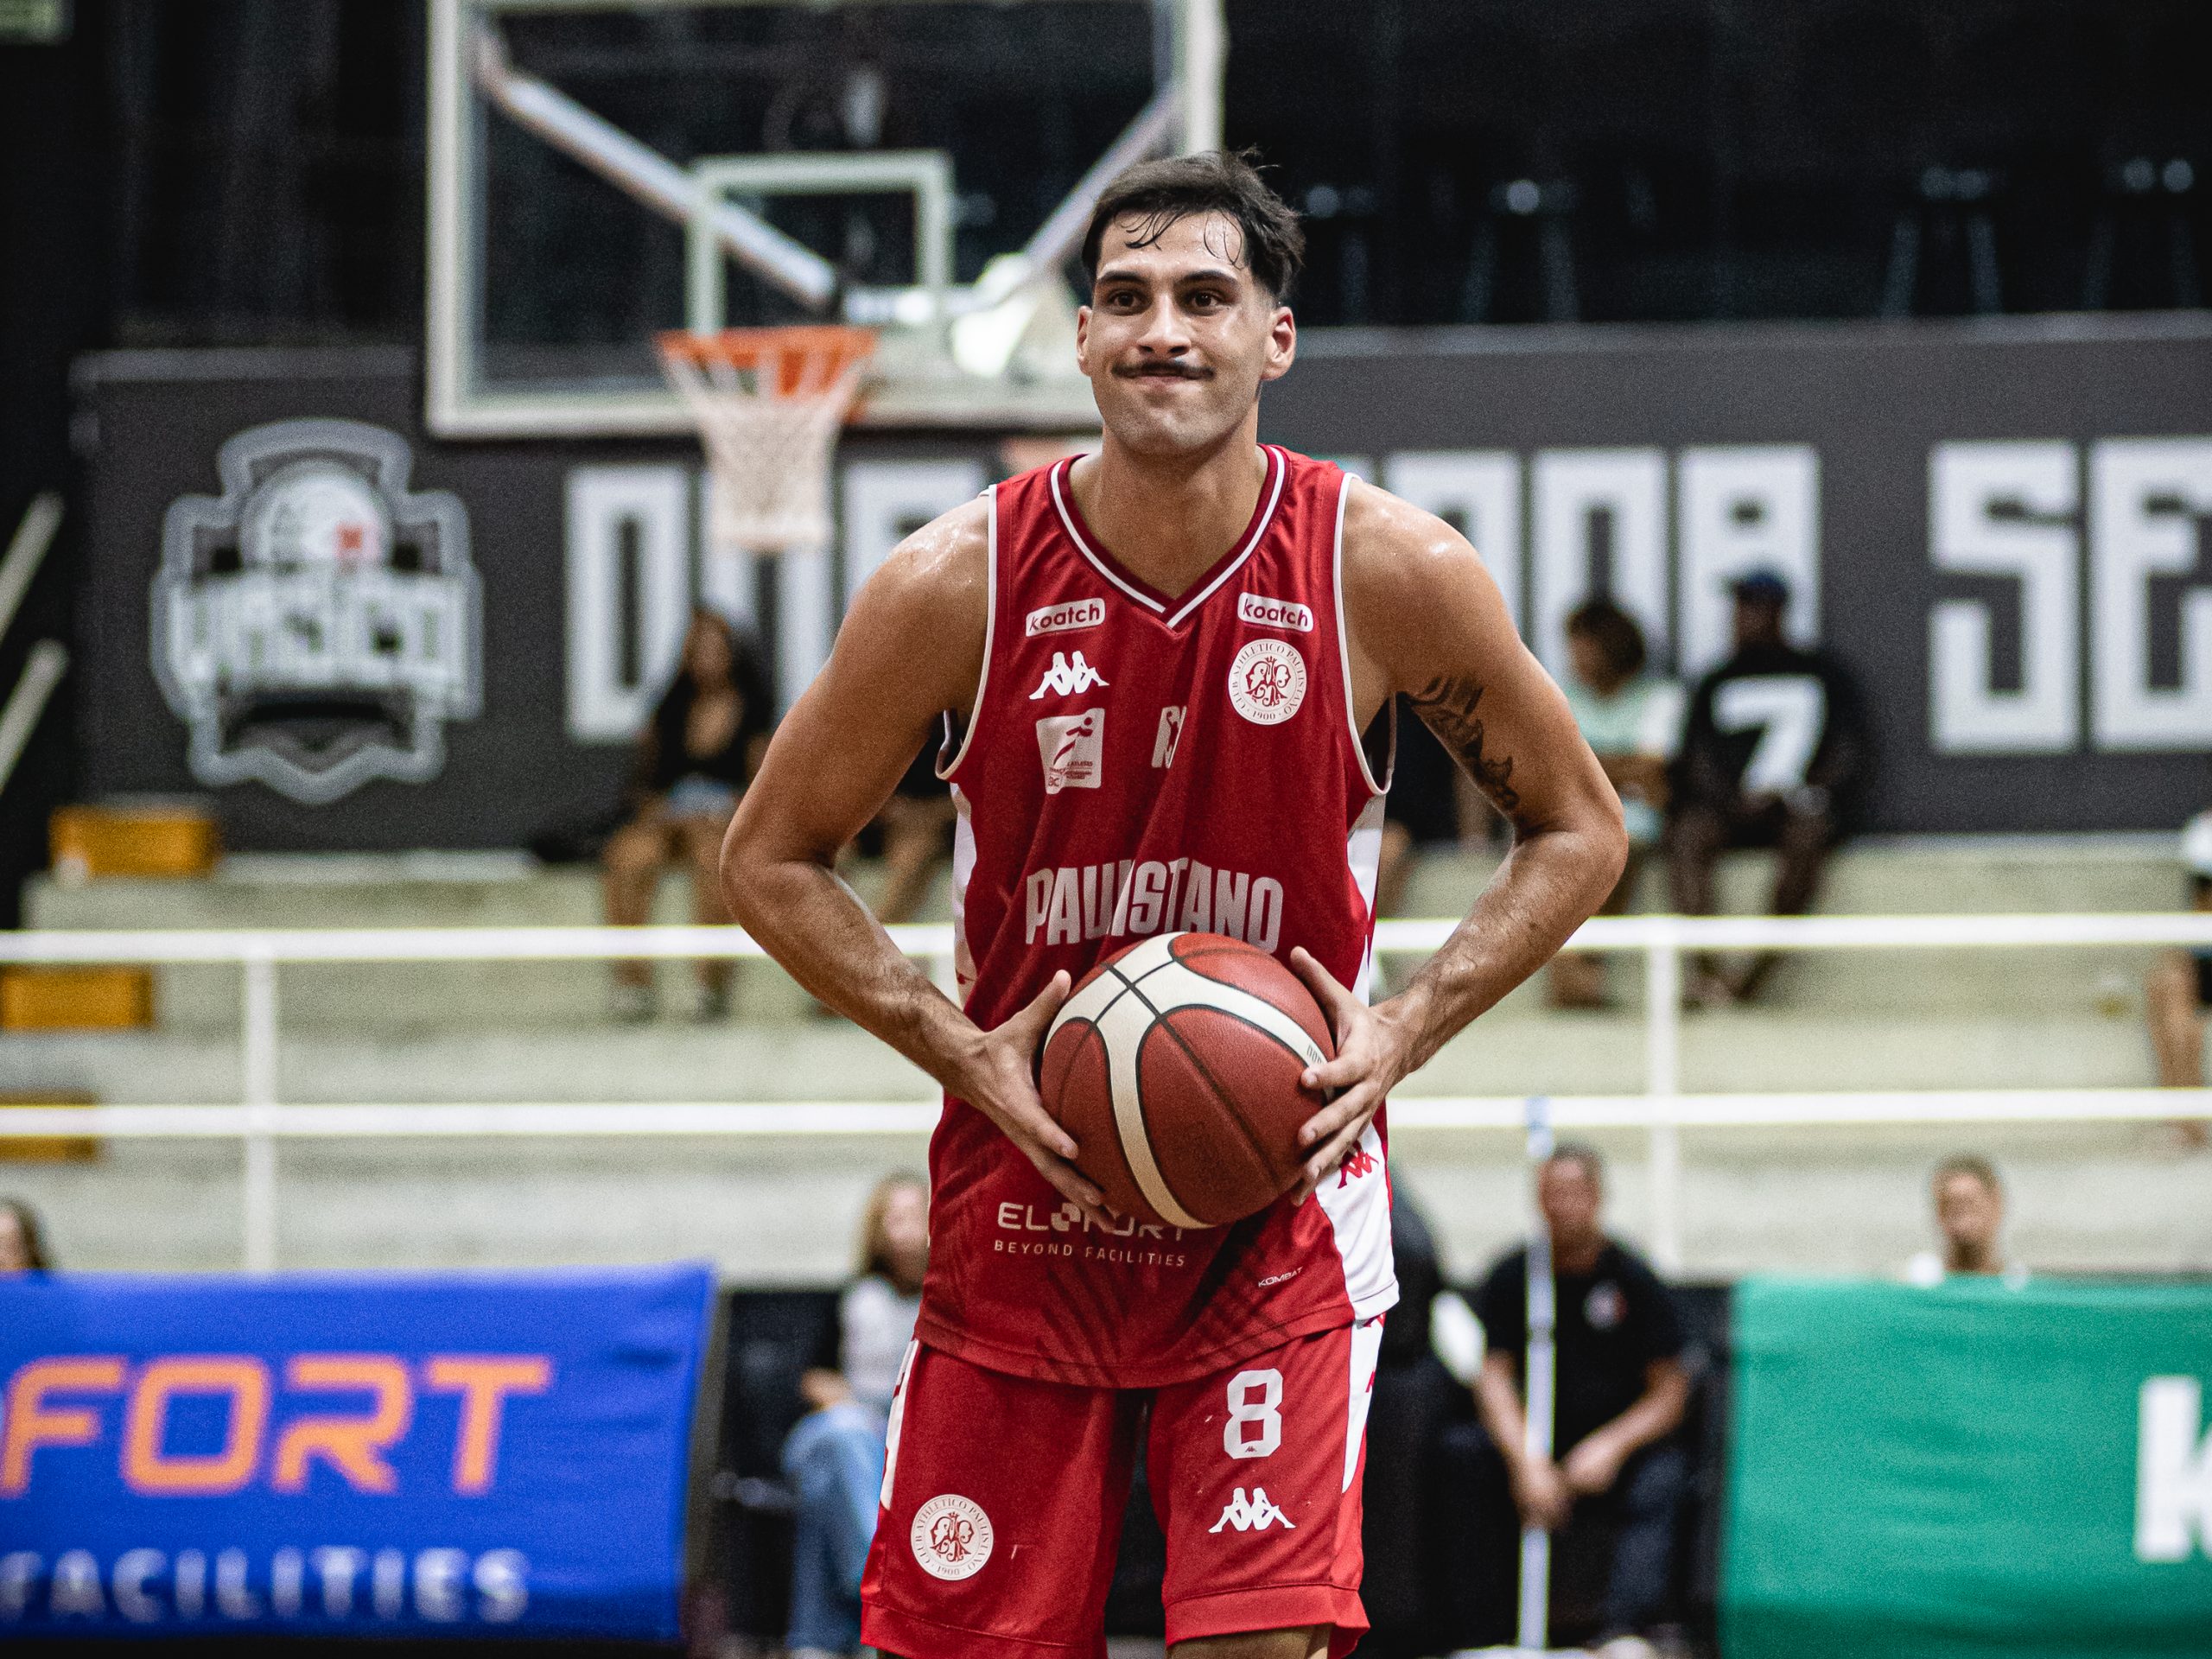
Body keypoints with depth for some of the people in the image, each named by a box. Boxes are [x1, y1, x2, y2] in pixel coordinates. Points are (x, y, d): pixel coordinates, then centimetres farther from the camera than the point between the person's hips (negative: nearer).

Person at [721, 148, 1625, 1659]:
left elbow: (1578, 831, 4)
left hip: (1281, 1196, -1)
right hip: (1027, 1193, 1)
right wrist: (964, 1054, -11)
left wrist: (1404, 1035, -10)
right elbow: (773, 861, 2)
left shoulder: (1390, 573, -10)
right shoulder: (958, 584, -10)